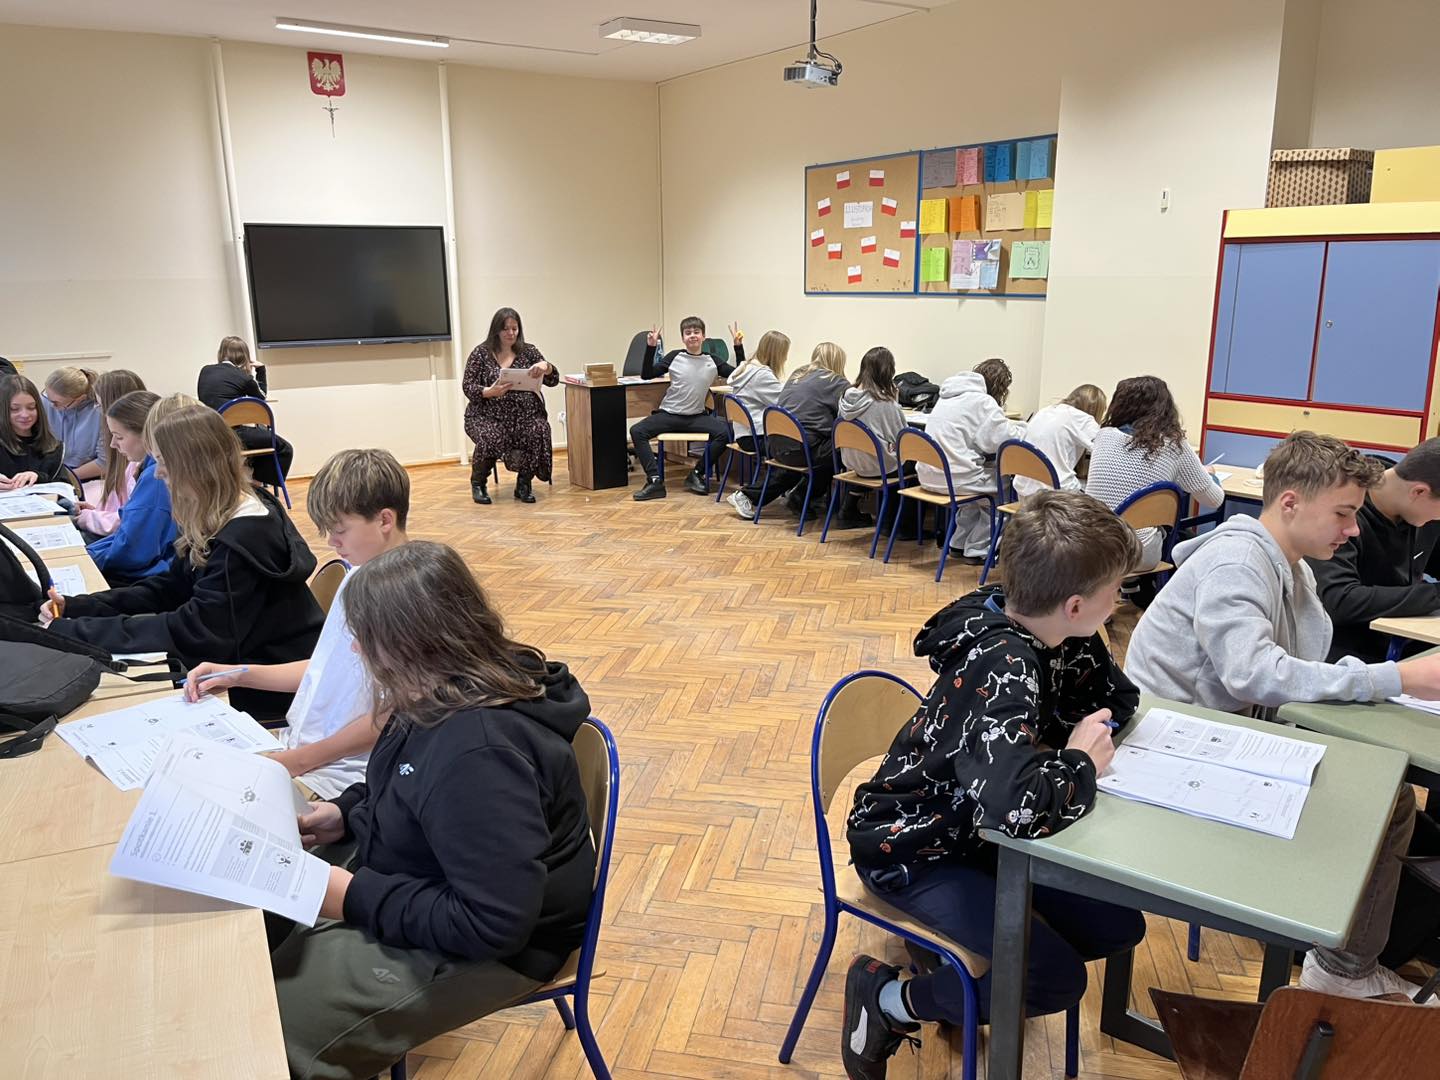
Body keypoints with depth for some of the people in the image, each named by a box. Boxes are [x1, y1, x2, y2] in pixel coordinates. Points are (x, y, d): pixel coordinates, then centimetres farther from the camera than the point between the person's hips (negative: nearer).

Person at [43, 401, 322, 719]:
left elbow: (193, 631, -28)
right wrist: (77, 607, -2)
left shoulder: (245, 539, -27)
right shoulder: (218, 518, 3)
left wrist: (77, 632, -21)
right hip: (241, 667, 8)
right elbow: (169, 588, 9)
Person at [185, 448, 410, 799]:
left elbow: (387, 718, -19)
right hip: (296, 740, 9)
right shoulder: (358, 576, 9)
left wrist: (298, 761, -15)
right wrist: (238, 675, 11)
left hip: (340, 771, -9)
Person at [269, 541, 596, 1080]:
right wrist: (347, 813, 2)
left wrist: (356, 898, -24)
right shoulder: (456, 690, -6)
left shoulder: (477, 754, -36)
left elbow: (492, 925, -32)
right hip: (419, 882, 9)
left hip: (483, 948, -9)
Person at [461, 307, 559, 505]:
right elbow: (468, 388, -2)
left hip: (524, 415, 2)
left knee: (539, 432, -30)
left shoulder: (528, 351, 9)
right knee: (490, 439, -33)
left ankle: (524, 484, -6)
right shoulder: (481, 353, 3)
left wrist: (545, 366, -21)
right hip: (487, 416, -2)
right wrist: (490, 392, -23)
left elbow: (553, 381, 2)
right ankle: (478, 483, -2)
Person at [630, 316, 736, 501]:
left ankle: (696, 474, -7)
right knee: (636, 430, -23)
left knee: (725, 432, -26)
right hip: (669, 414, 0)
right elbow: (647, 374, -3)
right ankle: (655, 480, -20)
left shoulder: (712, 361, 5)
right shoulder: (674, 356, 1)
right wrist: (650, 347, -13)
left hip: (697, 416, 1)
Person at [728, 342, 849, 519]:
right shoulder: (837, 382, -2)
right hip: (800, 449, -8)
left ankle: (747, 495, 30)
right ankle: (800, 500, 16)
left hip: (775, 444, 8)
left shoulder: (798, 374, 19)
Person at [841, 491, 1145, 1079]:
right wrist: (1080, 763, -28)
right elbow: (1017, 804, -48)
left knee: (1117, 928, 6)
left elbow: (1115, 700, 8)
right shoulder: (1002, 670, -34)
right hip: (911, 852, -9)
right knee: (1058, 978, -14)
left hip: (975, 827, 9)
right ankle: (888, 1000, 4)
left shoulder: (1043, 632, -9)